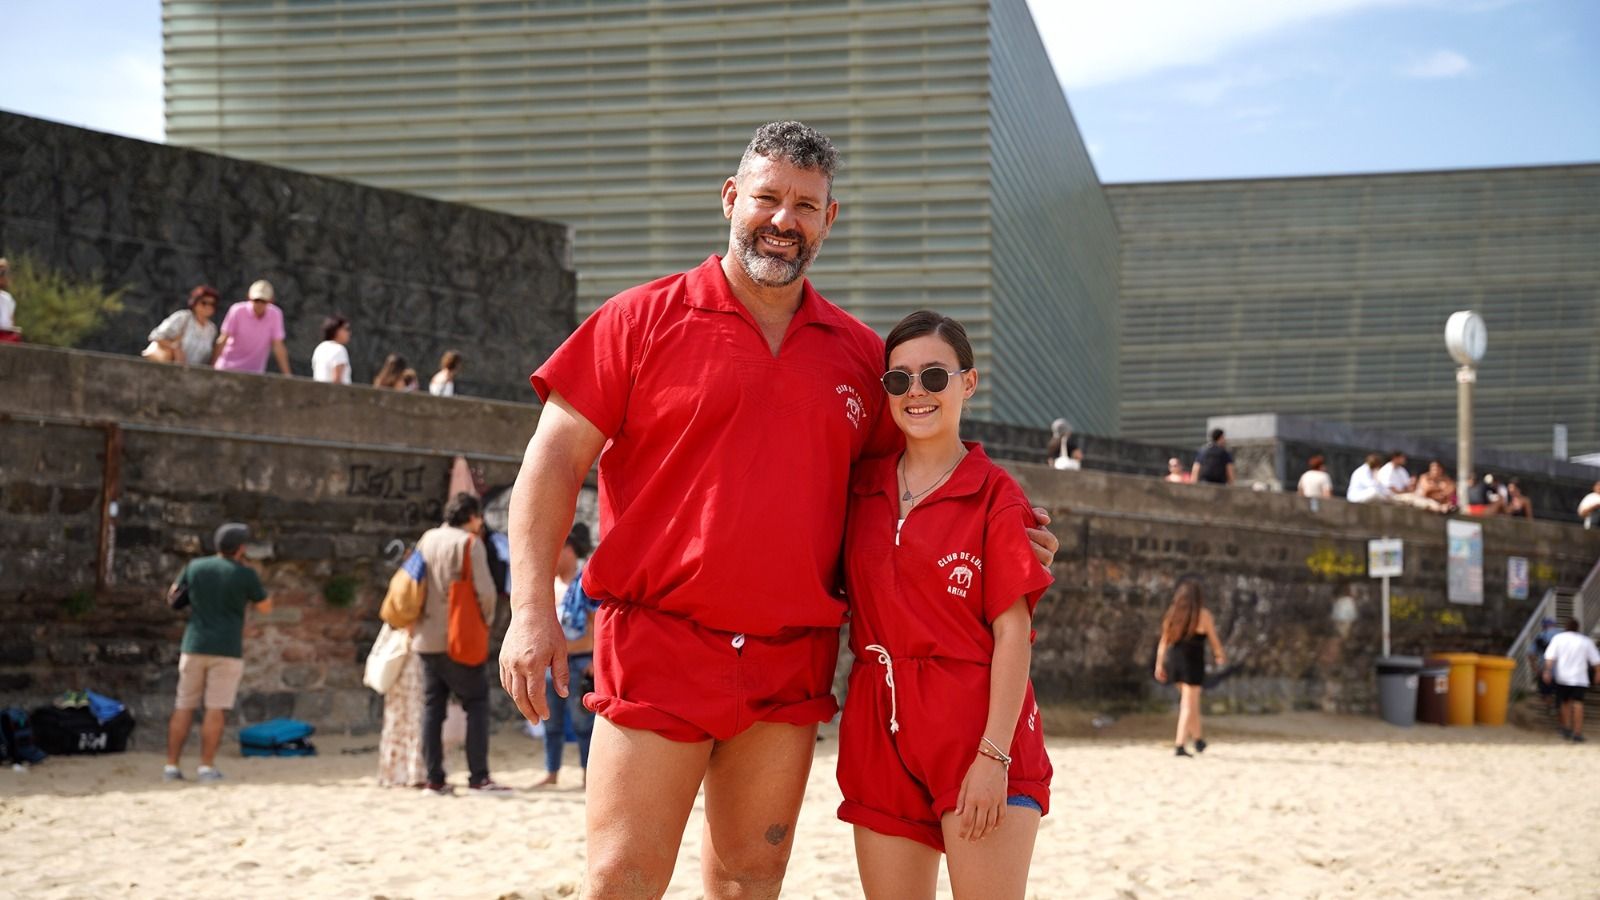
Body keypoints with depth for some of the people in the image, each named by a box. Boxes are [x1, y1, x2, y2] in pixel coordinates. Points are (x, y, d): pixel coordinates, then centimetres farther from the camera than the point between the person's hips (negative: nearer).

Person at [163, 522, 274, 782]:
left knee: (184, 707, 7)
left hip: (194, 646, 3)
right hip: (227, 649, -3)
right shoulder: (245, 574, -5)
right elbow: (265, 608, 4)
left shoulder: (195, 567, 5)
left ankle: (171, 765, 5)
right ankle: (206, 766, -3)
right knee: (215, 709, -1)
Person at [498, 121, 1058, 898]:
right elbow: (553, 461, -2)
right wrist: (532, 609, -11)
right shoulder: (644, 319, 1)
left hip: (792, 662, 4)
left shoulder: (858, 353, 12)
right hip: (659, 646, -4)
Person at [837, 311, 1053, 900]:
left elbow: (1012, 633, -8)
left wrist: (994, 755, -15)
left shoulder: (994, 495, -3)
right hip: (881, 729, 5)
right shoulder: (863, 488, 11)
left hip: (975, 725, -5)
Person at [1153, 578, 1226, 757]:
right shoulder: (1203, 615, -7)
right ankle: (1179, 746, -8)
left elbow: (1164, 641, 5)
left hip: (1174, 660, 5)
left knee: (1191, 702, 23)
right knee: (1188, 706, -2)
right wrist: (1220, 656, 21)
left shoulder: (1173, 613, 5)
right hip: (1193, 662, -5)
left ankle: (1197, 739, 33)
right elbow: (1214, 641, 2)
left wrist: (1159, 665, 8)